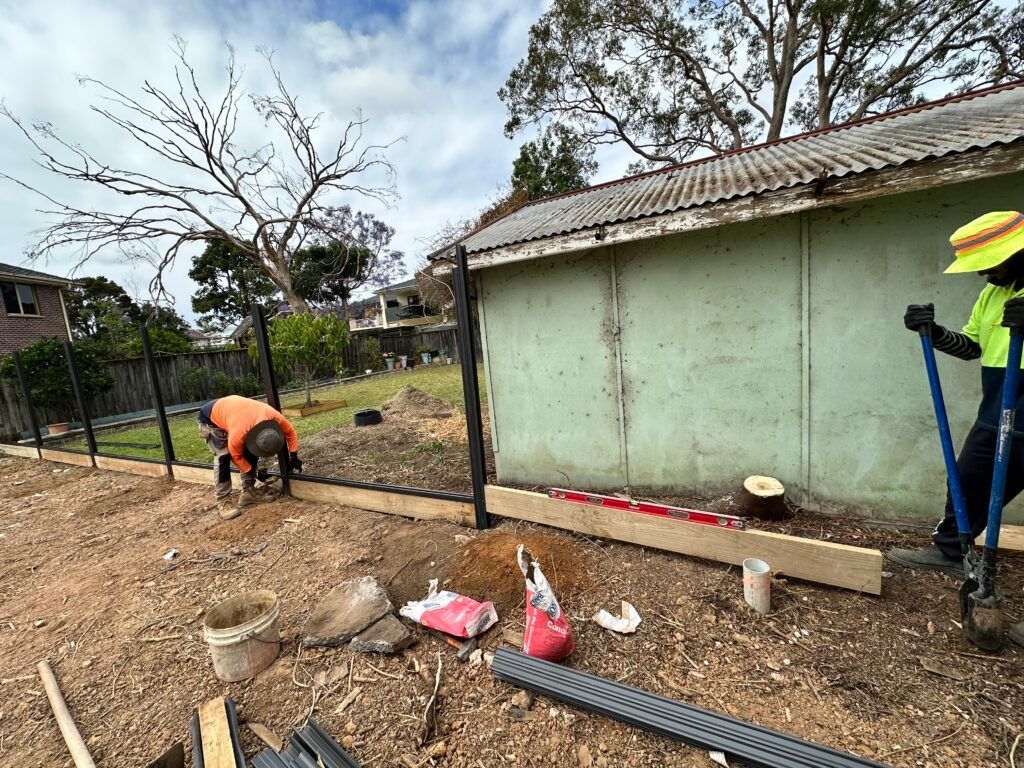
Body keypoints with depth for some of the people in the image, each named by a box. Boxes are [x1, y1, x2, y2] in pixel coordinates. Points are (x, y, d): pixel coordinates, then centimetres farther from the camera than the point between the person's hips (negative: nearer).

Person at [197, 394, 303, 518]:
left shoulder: (274, 416, -31)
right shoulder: (238, 433, -42)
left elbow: (290, 431, -10)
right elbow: (236, 456, -21)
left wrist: (294, 457, -10)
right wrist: (255, 472, -13)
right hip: (210, 418, -6)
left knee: (250, 452, -3)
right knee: (224, 455, -20)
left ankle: (248, 492, 6)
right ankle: (223, 501, -11)